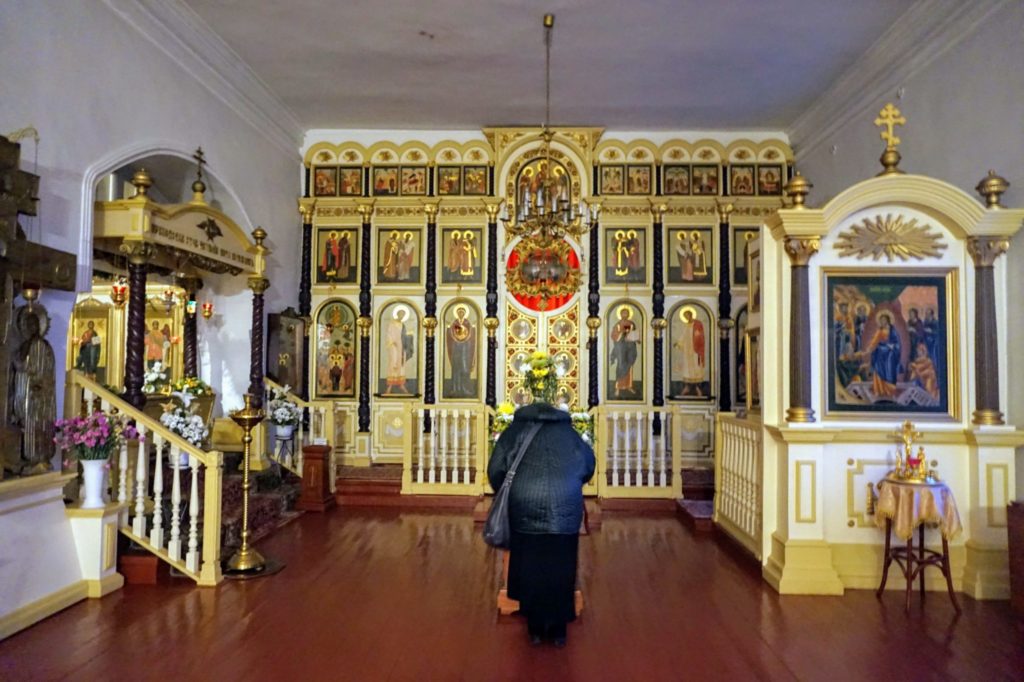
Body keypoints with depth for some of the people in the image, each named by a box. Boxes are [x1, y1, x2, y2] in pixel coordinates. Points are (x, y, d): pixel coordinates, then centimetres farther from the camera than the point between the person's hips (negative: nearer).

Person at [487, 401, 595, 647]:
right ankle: (558, 630, 20)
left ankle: (535, 629, 23)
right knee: (560, 570, 12)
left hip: (526, 507, -1)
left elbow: (495, 470, 8)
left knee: (530, 569, 13)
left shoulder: (516, 430, 15)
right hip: (565, 509, 1)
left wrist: (506, 496, 25)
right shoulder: (568, 432, 20)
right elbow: (589, 465, 27)